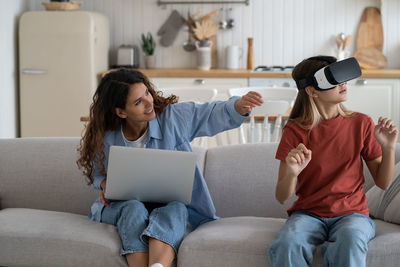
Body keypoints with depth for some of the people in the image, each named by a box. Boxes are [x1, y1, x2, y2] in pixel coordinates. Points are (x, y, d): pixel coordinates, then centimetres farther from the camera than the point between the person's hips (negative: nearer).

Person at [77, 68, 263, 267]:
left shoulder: (173, 116, -6)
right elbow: (94, 172, 13)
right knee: (134, 209, -35)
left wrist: (241, 105, -31)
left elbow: (215, 115, -10)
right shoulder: (104, 139, -5)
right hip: (125, 205, 1)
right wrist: (104, 184, -10)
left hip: (171, 204, 0)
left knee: (175, 210, -35)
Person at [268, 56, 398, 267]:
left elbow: (383, 183, 5)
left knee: (350, 240, -36)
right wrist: (292, 173, -27)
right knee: (287, 244, -35)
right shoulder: (295, 130, -2)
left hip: (352, 213, 1)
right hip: (308, 213, 0)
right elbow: (281, 197, -5)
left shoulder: (361, 123, 2)